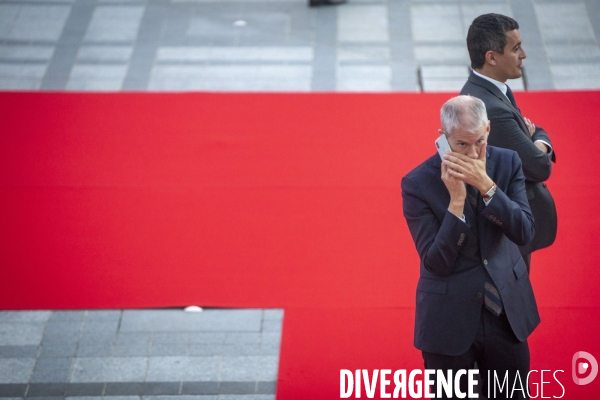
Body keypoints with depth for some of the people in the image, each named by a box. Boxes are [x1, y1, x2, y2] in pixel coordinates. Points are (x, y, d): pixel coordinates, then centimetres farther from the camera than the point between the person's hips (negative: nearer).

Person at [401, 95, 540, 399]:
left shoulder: (507, 163, -3)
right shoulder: (418, 183, -14)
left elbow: (525, 232, -12)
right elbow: (436, 262, -17)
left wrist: (486, 185, -23)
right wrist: (456, 200, -26)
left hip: (506, 313, 3)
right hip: (449, 320, -3)